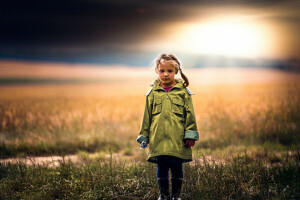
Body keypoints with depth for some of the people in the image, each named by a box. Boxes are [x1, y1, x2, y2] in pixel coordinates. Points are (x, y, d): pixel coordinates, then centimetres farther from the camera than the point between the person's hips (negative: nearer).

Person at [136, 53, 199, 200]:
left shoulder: (183, 92, 2)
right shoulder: (153, 93, 8)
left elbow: (190, 115, 3)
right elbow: (147, 116, 13)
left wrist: (190, 136, -2)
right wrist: (144, 137, 12)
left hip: (177, 140, -1)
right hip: (158, 140, 2)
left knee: (177, 167, 5)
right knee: (161, 168, 7)